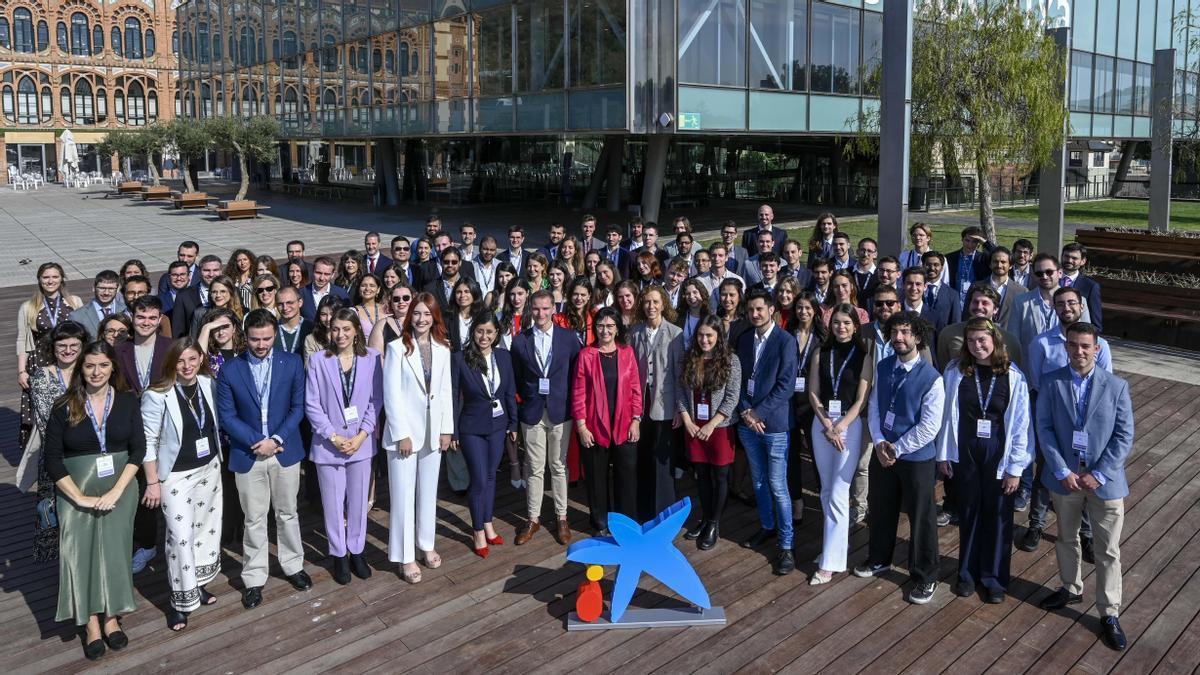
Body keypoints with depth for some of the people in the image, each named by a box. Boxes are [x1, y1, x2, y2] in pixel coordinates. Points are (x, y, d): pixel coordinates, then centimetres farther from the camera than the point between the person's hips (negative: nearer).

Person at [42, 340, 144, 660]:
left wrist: (117, 491, -13)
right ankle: (91, 624, 11)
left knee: (113, 549, 4)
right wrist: (79, 497, -14)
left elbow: (138, 448, -3)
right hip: (76, 491, -1)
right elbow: (52, 458, -5)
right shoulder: (64, 407, -4)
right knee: (82, 551, 1)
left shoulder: (128, 402, -1)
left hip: (119, 488, 1)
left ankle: (111, 618, 17)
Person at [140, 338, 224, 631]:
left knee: (206, 527, 14)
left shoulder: (209, 384, -3)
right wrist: (152, 483, -11)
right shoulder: (157, 396, -18)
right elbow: (148, 442, -13)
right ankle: (182, 600, 11)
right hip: (175, 475, -5)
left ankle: (197, 585, 32)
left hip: (209, 468, 6)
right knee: (181, 536, -4)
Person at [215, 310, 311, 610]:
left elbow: (298, 407, -2)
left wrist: (276, 439, -13)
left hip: (285, 451, 1)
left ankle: (293, 566, 32)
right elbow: (227, 415, -4)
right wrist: (256, 442, -14)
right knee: (254, 520, 8)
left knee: (287, 514, 14)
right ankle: (254, 579, 20)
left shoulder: (292, 363, -3)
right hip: (248, 455, -1)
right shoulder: (229, 370, -5)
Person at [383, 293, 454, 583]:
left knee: (428, 492, 15)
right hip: (404, 431, -4)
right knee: (404, 495, 2)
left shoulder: (442, 349, 4)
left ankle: (426, 545, 29)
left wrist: (446, 429, 4)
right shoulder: (397, 348, -9)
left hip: (433, 431, 4)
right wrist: (401, 434, -13)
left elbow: (446, 391, 8)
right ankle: (405, 557, 12)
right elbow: (391, 394, -10)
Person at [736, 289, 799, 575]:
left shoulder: (785, 341, -10)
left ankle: (786, 545, 5)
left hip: (774, 422, -5)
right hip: (748, 421, 5)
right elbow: (738, 377, 9)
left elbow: (786, 385, -13)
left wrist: (758, 413, -14)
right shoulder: (744, 339, 7)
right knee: (758, 481, 17)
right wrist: (745, 411, -5)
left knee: (777, 486, -3)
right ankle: (767, 527, 34)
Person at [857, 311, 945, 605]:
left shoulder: (931, 378, -18)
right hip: (882, 453, 5)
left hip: (917, 458, -5)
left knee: (921, 519, 7)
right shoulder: (883, 367, 0)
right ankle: (879, 559, 43)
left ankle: (925, 577, 25)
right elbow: (874, 407, 4)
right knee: (880, 510, 21)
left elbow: (929, 427, -18)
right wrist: (879, 442, -9)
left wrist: (896, 449, -15)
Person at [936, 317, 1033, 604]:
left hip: (998, 454, -1)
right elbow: (948, 414, 1)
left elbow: (1020, 424, -6)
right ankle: (968, 572, 30)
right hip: (964, 452, 1)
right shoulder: (955, 371, -6)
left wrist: (1016, 467, -7)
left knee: (997, 515, 9)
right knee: (968, 512, 14)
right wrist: (943, 454, 2)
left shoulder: (1013, 376, -9)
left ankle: (994, 577, 26)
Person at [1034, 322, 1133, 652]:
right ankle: (1071, 588, 42)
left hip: (1104, 480, -1)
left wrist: (1098, 474, -13)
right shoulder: (1052, 383, -4)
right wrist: (1062, 471, -13)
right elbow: (1044, 428, -5)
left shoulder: (1117, 386, -6)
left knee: (1108, 550, 5)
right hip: (1064, 476, 2)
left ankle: (1110, 614, 17)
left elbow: (1124, 436, -6)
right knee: (1066, 538, 20)